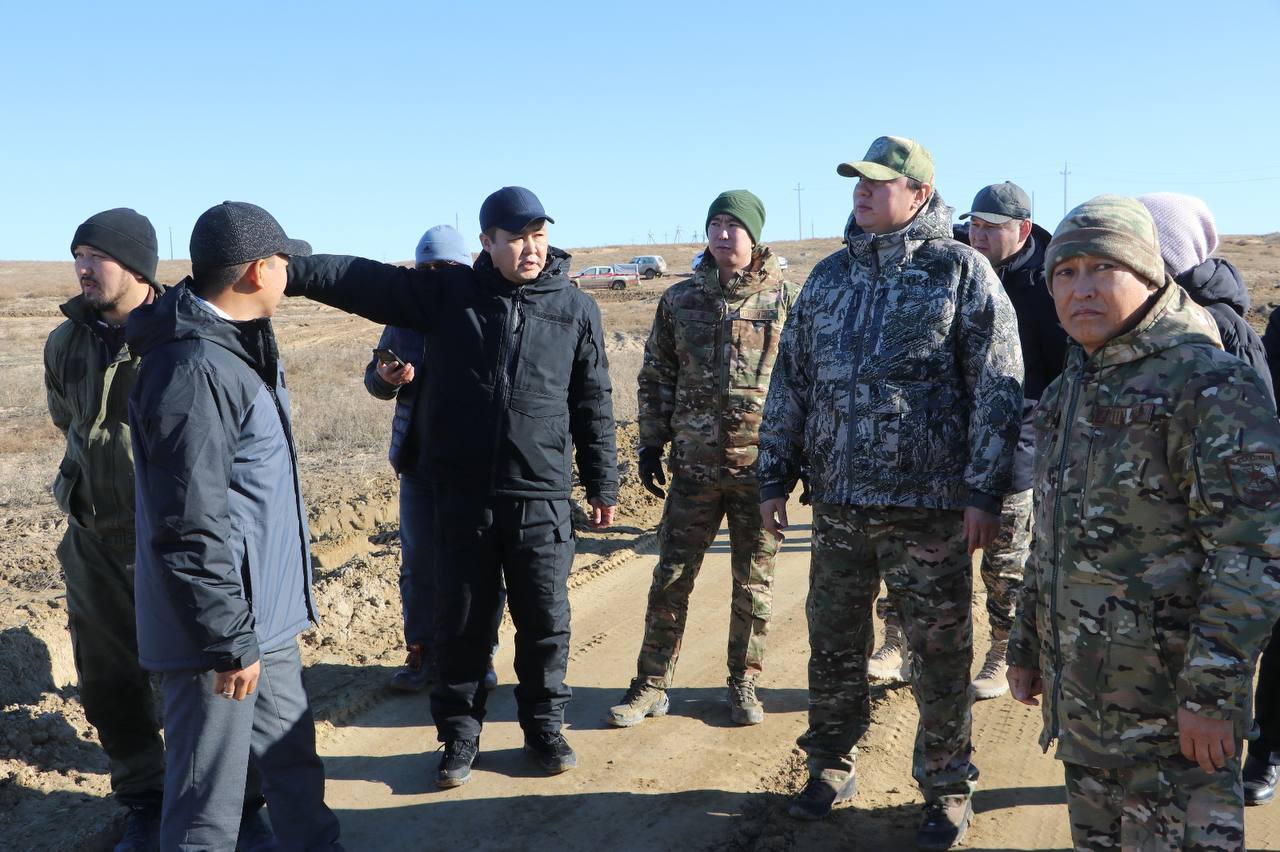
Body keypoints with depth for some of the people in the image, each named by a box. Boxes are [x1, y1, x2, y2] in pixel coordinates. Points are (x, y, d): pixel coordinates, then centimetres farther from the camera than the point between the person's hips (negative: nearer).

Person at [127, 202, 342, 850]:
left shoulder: (242, 347, 10)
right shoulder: (194, 372, -23)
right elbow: (191, 530, -25)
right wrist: (230, 644, -20)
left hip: (263, 616, 10)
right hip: (218, 628, -10)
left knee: (292, 754, 22)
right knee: (209, 799, 4)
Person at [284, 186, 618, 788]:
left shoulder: (576, 309, 1)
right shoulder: (447, 293, 1)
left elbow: (593, 404, 6)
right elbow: (361, 279, -2)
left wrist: (602, 484, 8)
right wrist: (288, 269, -13)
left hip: (541, 497, 0)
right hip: (463, 494, 0)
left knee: (545, 620, 7)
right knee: (461, 621, 9)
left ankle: (544, 726, 27)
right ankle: (460, 734, 26)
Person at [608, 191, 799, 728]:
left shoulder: (787, 300, -2)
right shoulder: (680, 300, 5)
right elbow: (656, 377, 11)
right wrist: (651, 443, 6)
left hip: (760, 465, -1)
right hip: (694, 464, 2)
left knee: (754, 583, 9)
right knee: (671, 577, 6)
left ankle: (744, 684, 26)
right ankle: (651, 686, 18)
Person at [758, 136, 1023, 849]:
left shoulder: (960, 270, -3)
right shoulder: (829, 276, 11)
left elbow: (999, 386, -7)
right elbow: (791, 381, 14)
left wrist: (986, 491, -13)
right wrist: (776, 476, 10)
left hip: (930, 505, -4)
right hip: (838, 502, 4)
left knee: (940, 655, 6)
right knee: (833, 644, 14)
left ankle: (947, 789, 24)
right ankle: (831, 765, 33)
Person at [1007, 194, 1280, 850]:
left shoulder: (1209, 382, -14)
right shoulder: (1067, 392, 12)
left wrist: (1213, 693, -22)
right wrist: (1026, 646, 19)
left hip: (1168, 699, -8)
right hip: (1079, 692, 8)